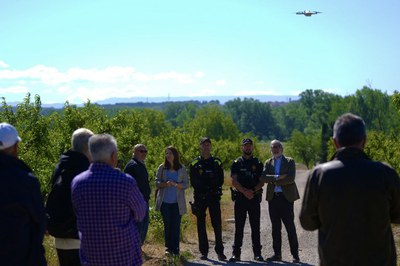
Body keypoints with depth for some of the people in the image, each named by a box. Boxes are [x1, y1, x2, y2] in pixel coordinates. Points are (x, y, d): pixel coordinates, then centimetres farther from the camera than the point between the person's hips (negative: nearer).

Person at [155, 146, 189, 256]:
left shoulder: (182, 168, 1)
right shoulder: (162, 167, 3)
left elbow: (186, 184, 0)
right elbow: (157, 182, 3)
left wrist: (175, 184, -18)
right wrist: (165, 184, -17)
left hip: (177, 202, -1)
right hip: (165, 201, 1)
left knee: (176, 225, 0)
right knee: (167, 225, 6)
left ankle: (175, 249, 9)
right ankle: (168, 248, 15)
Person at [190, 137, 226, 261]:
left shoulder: (217, 162, 9)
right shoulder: (194, 163, 7)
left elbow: (220, 180, 7)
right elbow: (193, 181, 4)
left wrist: (212, 188, -7)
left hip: (214, 197, 0)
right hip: (200, 197, 1)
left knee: (217, 224, -3)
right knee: (201, 225, 4)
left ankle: (219, 251, 4)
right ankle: (204, 252, 11)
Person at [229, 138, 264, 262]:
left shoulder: (258, 163, 10)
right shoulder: (236, 163, 7)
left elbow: (262, 181, 4)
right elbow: (234, 181, -1)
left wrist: (253, 190, -12)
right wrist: (245, 191, -14)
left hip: (254, 198, 1)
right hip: (240, 197, -1)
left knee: (255, 227, 4)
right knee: (239, 227, 1)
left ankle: (257, 253, 10)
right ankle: (236, 253, 5)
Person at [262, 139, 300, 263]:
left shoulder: (289, 161, 3)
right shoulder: (268, 162, 13)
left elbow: (291, 178, -12)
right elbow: (263, 177, -4)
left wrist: (274, 181, -8)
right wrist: (277, 177, -15)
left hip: (286, 197, -4)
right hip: (273, 197, 4)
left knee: (290, 227, -3)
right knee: (275, 228, 8)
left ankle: (295, 255, 4)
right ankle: (277, 254, 16)